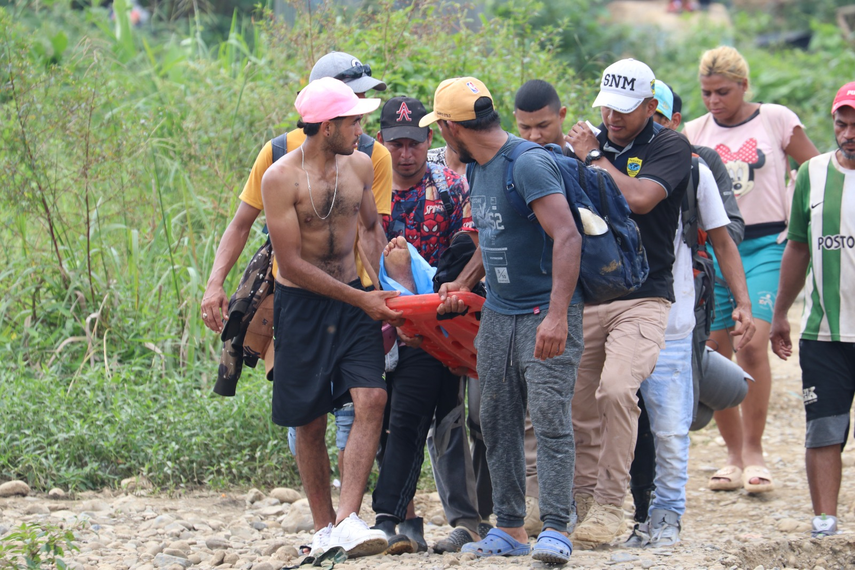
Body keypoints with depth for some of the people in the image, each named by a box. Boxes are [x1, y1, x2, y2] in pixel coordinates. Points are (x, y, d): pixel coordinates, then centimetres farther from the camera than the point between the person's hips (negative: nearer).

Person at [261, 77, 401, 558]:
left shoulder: (360, 166, 2)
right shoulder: (281, 179, -15)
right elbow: (292, 264, -15)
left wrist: (387, 289, 12)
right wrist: (361, 300, -16)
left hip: (353, 300, 4)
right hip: (301, 306, -4)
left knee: (372, 400, -17)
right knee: (311, 423, 3)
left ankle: (348, 519, -23)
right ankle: (324, 528, 17)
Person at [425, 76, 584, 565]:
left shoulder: (529, 164, -18)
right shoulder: (477, 169, 12)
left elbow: (567, 237, -26)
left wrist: (557, 315, -32)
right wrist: (463, 284, 20)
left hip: (547, 310, -9)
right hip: (498, 313, 9)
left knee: (550, 417, -13)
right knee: (497, 423, 7)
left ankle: (556, 530, -12)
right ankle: (509, 529, 13)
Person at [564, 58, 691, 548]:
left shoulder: (670, 148, -2)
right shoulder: (591, 144, 13)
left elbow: (638, 197, -19)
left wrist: (593, 158, -8)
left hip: (643, 298, -5)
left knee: (616, 389, -23)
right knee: (579, 402, 3)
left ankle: (609, 506, -19)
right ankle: (582, 499, 14)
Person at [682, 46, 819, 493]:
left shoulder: (776, 120, 3)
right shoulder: (694, 133, 11)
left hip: (763, 246, -3)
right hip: (710, 247, 3)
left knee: (752, 344, -17)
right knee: (714, 351, -1)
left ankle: (754, 452, -5)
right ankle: (734, 455, 11)